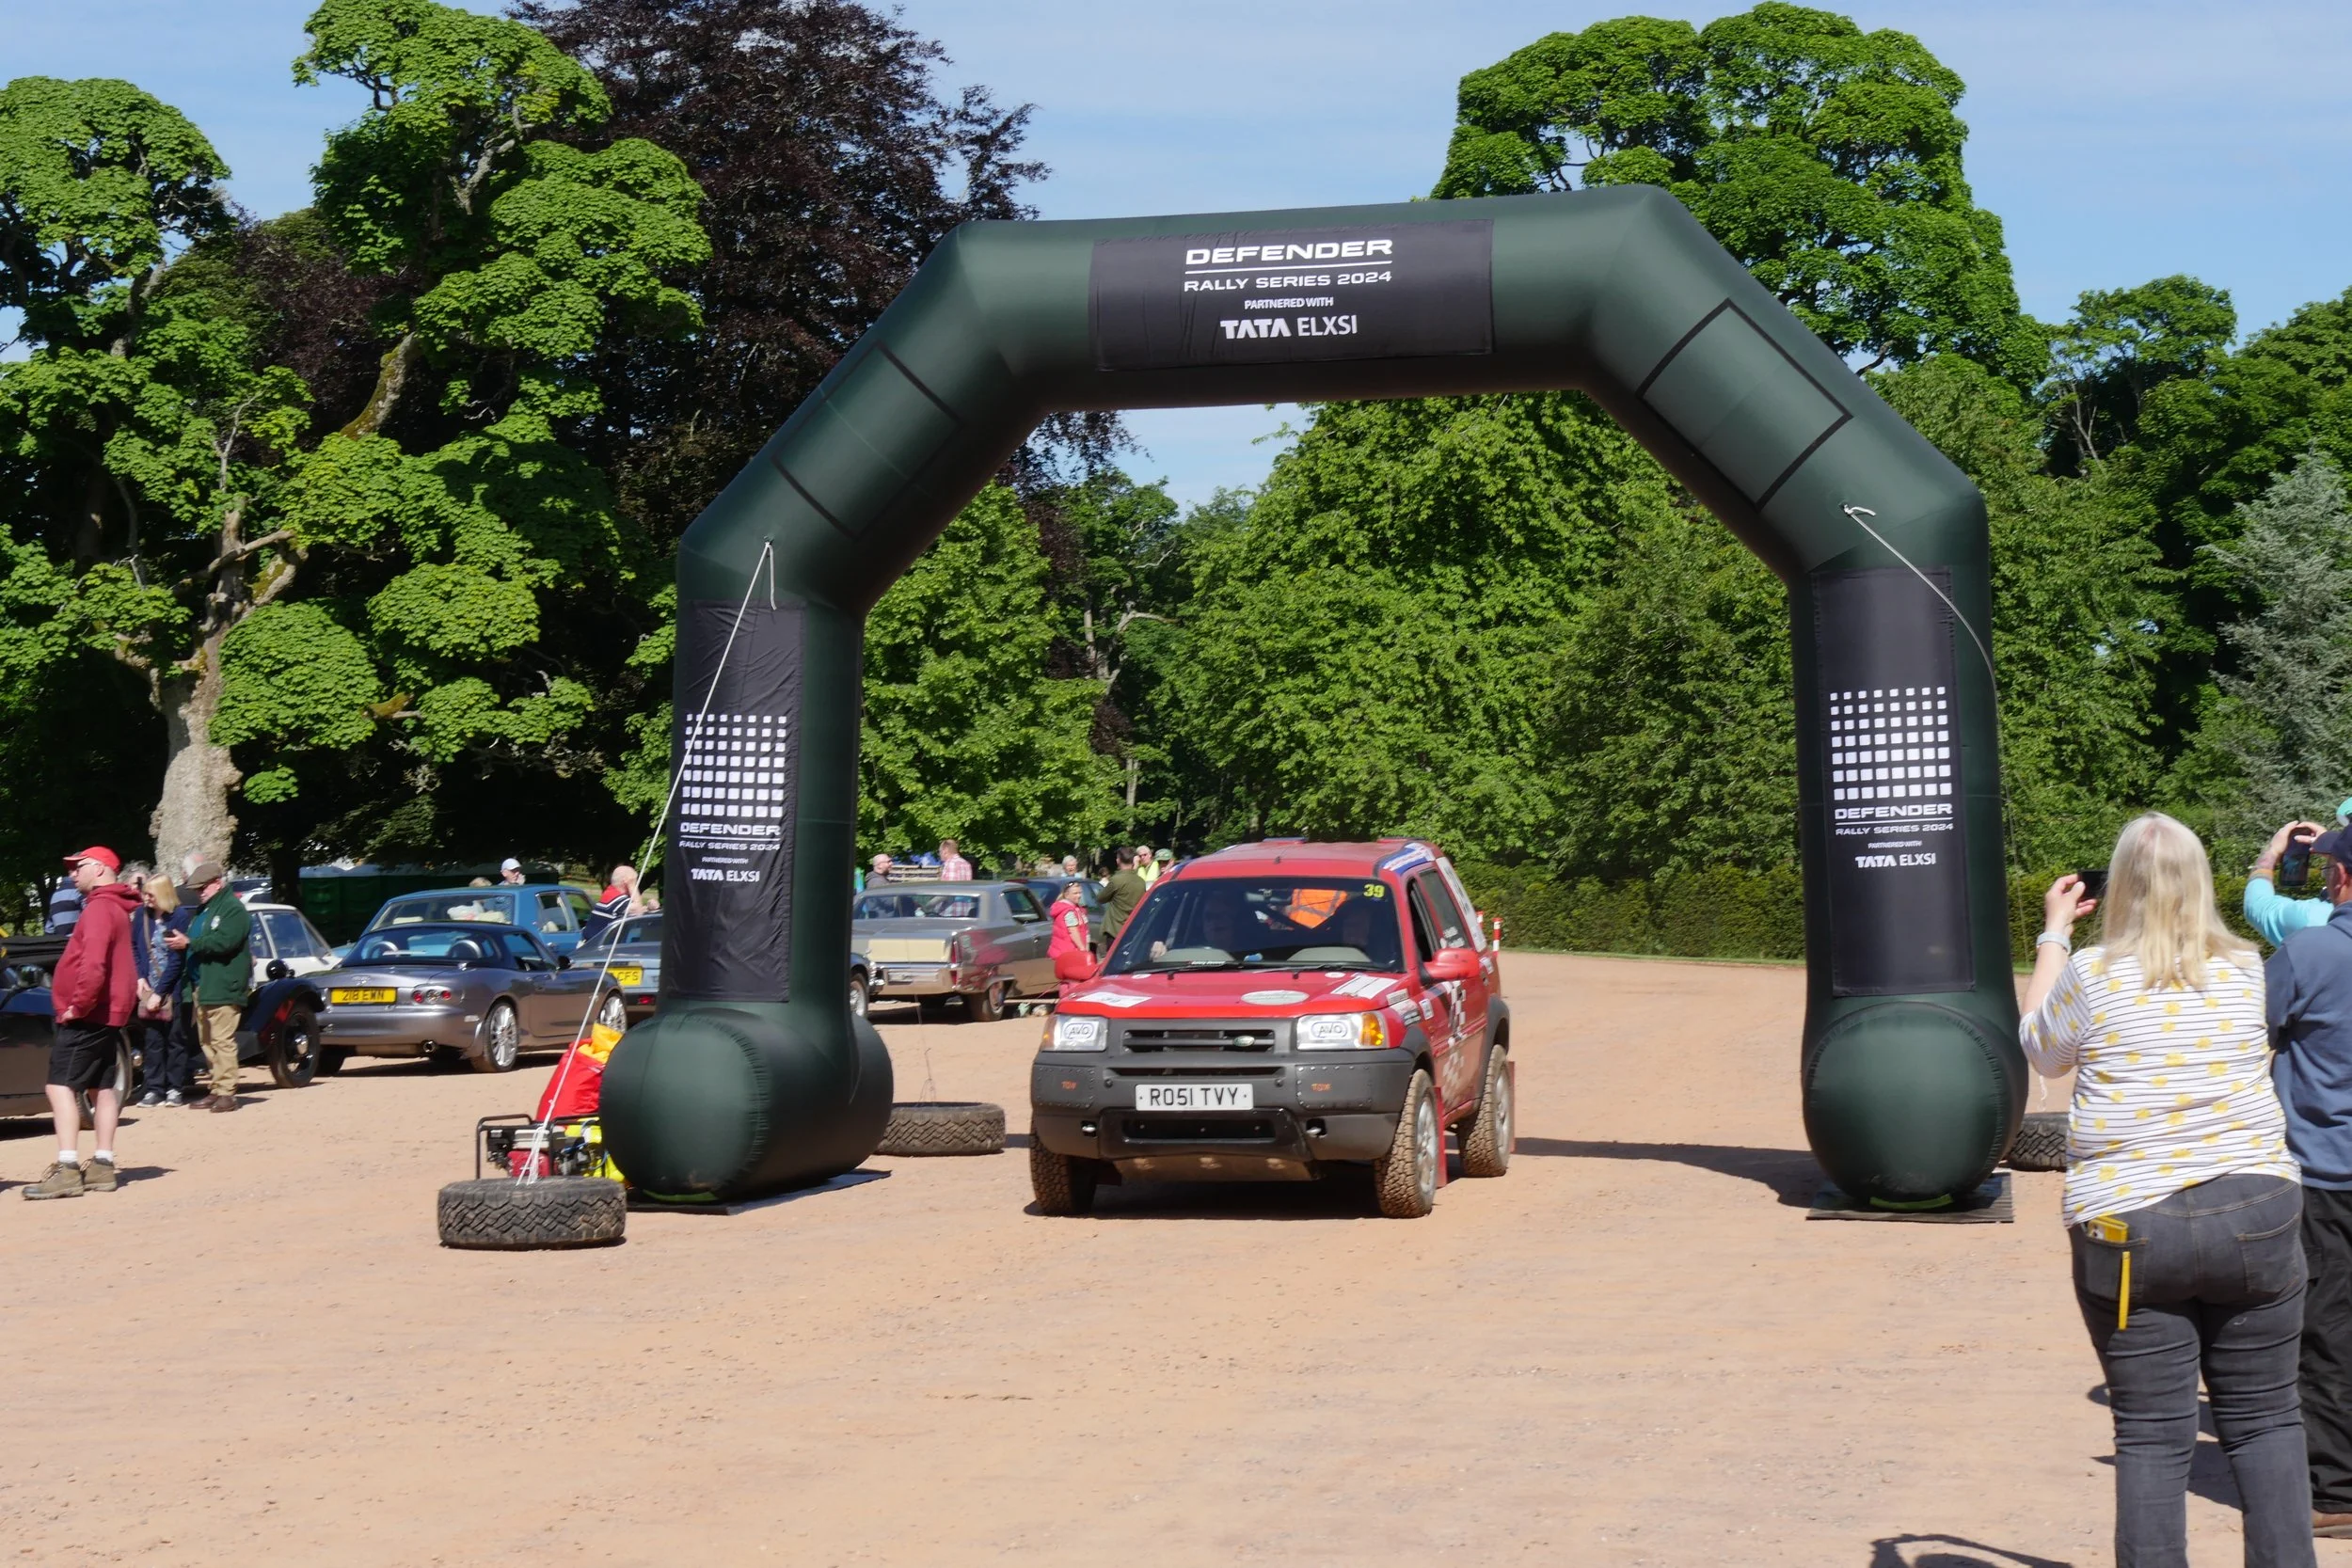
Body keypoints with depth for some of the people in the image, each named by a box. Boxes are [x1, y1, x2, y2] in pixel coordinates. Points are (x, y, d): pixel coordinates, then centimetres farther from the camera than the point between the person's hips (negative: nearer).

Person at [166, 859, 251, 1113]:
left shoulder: (233, 909, -7)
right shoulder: (202, 910, 23)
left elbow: (224, 942, -20)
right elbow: (196, 941, 25)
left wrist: (189, 943, -18)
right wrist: (179, 941, 5)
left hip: (223, 988, -9)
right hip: (202, 986, 9)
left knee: (222, 1040, -12)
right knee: (207, 1041, 9)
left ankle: (226, 1092, -13)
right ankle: (214, 1089, 13)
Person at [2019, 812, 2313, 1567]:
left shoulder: (2092, 975, -5)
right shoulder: (2247, 972, 2)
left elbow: (2040, 1048, 14)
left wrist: (2053, 937, 25)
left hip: (2128, 1229, -2)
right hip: (2255, 1216, 2)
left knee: (2153, 1434, 2)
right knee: (2265, 1419, 11)